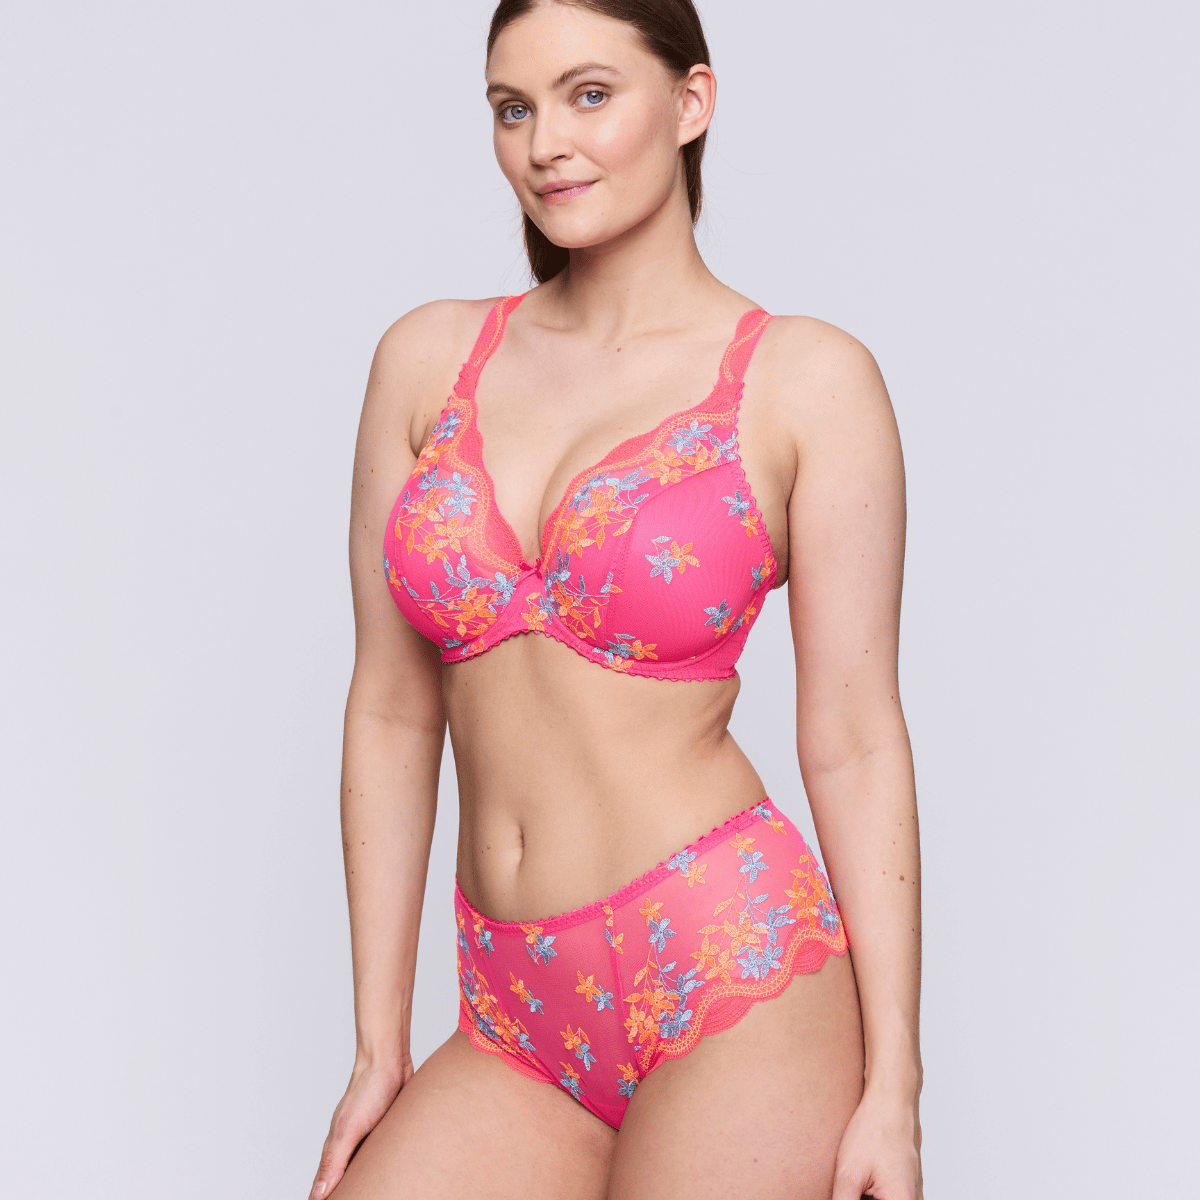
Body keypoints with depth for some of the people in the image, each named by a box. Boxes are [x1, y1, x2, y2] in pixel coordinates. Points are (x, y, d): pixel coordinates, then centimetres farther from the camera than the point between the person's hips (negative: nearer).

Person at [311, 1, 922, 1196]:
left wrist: (893, 1090, -6)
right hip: (517, 1025, 4)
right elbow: (391, 712, 8)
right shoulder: (428, 358, 7)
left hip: (732, 973, -3)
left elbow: (854, 744, -4)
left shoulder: (808, 380, -3)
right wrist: (379, 1043, 8)